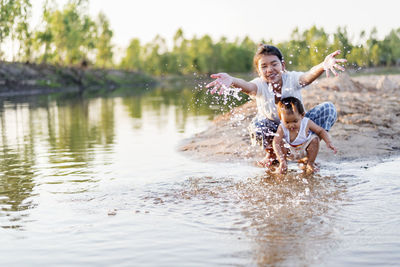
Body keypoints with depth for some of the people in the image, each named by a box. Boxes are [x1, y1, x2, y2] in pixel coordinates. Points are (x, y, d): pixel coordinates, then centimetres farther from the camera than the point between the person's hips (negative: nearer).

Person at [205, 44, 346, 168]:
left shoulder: (292, 78, -21)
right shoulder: (260, 85, -22)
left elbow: (309, 75, -44)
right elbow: (248, 86, -48)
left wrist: (323, 65, -69)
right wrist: (232, 80, -74)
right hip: (273, 131, -1)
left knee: (328, 108, -19)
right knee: (257, 123, -36)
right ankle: (271, 155, 0)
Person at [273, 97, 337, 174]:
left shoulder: (306, 123, -23)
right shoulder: (282, 128, -27)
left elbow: (321, 131, -11)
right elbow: (276, 143, -36)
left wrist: (329, 142, -27)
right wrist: (282, 160, -47)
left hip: (305, 151, 1)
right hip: (290, 152, -1)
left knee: (314, 139, -22)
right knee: (281, 142, -27)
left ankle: (310, 163, -3)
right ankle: (282, 165, -4)